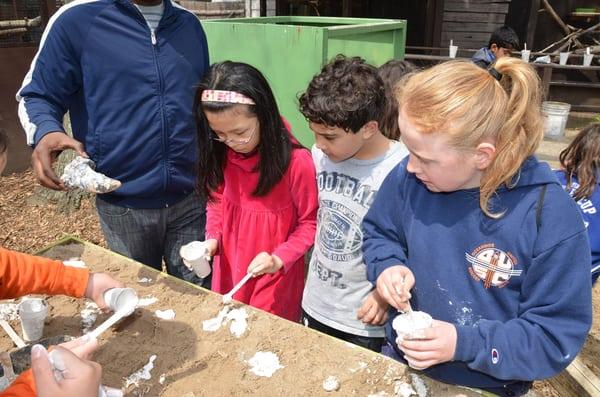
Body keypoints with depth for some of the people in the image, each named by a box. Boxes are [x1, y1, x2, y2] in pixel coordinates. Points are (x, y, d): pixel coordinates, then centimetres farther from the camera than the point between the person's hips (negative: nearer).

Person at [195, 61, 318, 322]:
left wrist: (279, 259, -21)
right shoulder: (221, 154, -7)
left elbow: (309, 222, -11)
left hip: (275, 282, -4)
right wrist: (212, 239, -7)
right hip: (227, 273, 5)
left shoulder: (296, 161, -23)